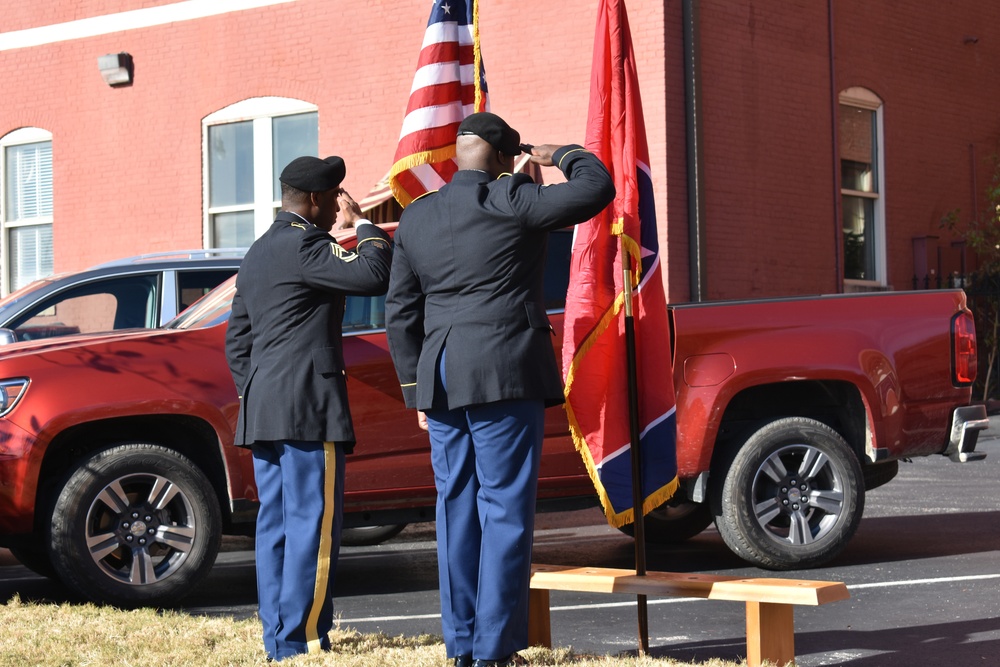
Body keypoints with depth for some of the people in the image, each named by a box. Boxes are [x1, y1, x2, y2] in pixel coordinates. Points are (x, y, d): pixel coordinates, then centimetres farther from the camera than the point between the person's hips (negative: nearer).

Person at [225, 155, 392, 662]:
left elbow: (236, 338, 23)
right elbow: (375, 276, -20)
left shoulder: (257, 254, 20)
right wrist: (363, 223, -4)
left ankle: (276, 639, 10)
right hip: (309, 408, -10)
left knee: (276, 526, 9)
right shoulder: (304, 245, -10)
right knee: (313, 526, -8)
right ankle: (301, 640, -9)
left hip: (262, 409, 10)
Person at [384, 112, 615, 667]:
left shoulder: (415, 217, 13)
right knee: (505, 509, -3)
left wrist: (417, 390, 18)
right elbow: (596, 189, -7)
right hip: (506, 375, -6)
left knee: (457, 508, 11)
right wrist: (563, 156, 12)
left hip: (440, 377, 6)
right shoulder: (510, 200, -6)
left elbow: (400, 313, 14)